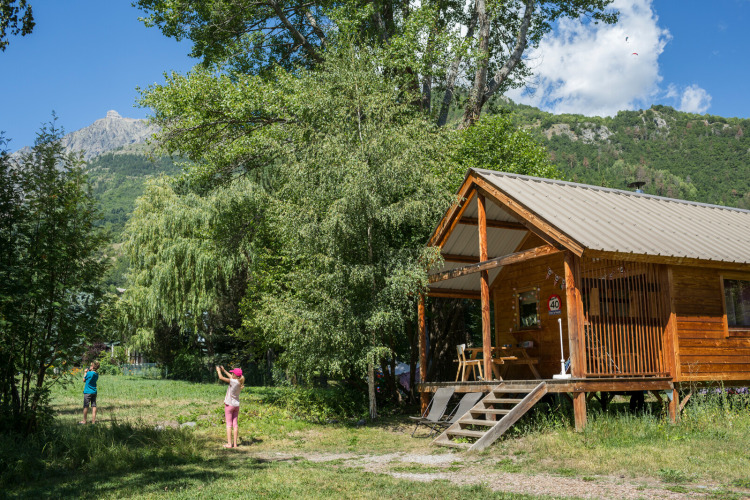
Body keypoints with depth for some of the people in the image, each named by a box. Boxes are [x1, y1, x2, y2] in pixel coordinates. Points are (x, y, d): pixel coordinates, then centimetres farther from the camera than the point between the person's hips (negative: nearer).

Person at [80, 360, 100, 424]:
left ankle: (84, 421, 9)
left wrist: (85, 372, 7)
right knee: (94, 406, 6)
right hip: (94, 392, 6)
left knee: (86, 406, 2)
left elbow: (84, 380, -2)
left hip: (88, 392, -6)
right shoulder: (96, 374, 5)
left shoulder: (89, 373, -15)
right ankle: (93, 420, 6)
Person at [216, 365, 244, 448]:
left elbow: (221, 377, -13)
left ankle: (229, 443, -2)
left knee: (229, 424, -2)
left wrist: (218, 370, 5)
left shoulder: (233, 381, -19)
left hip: (229, 404, -6)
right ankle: (235, 443, 9)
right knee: (235, 423, 8)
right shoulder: (240, 382, 1)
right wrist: (224, 370, 27)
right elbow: (231, 377, 21)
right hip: (236, 405, 6)